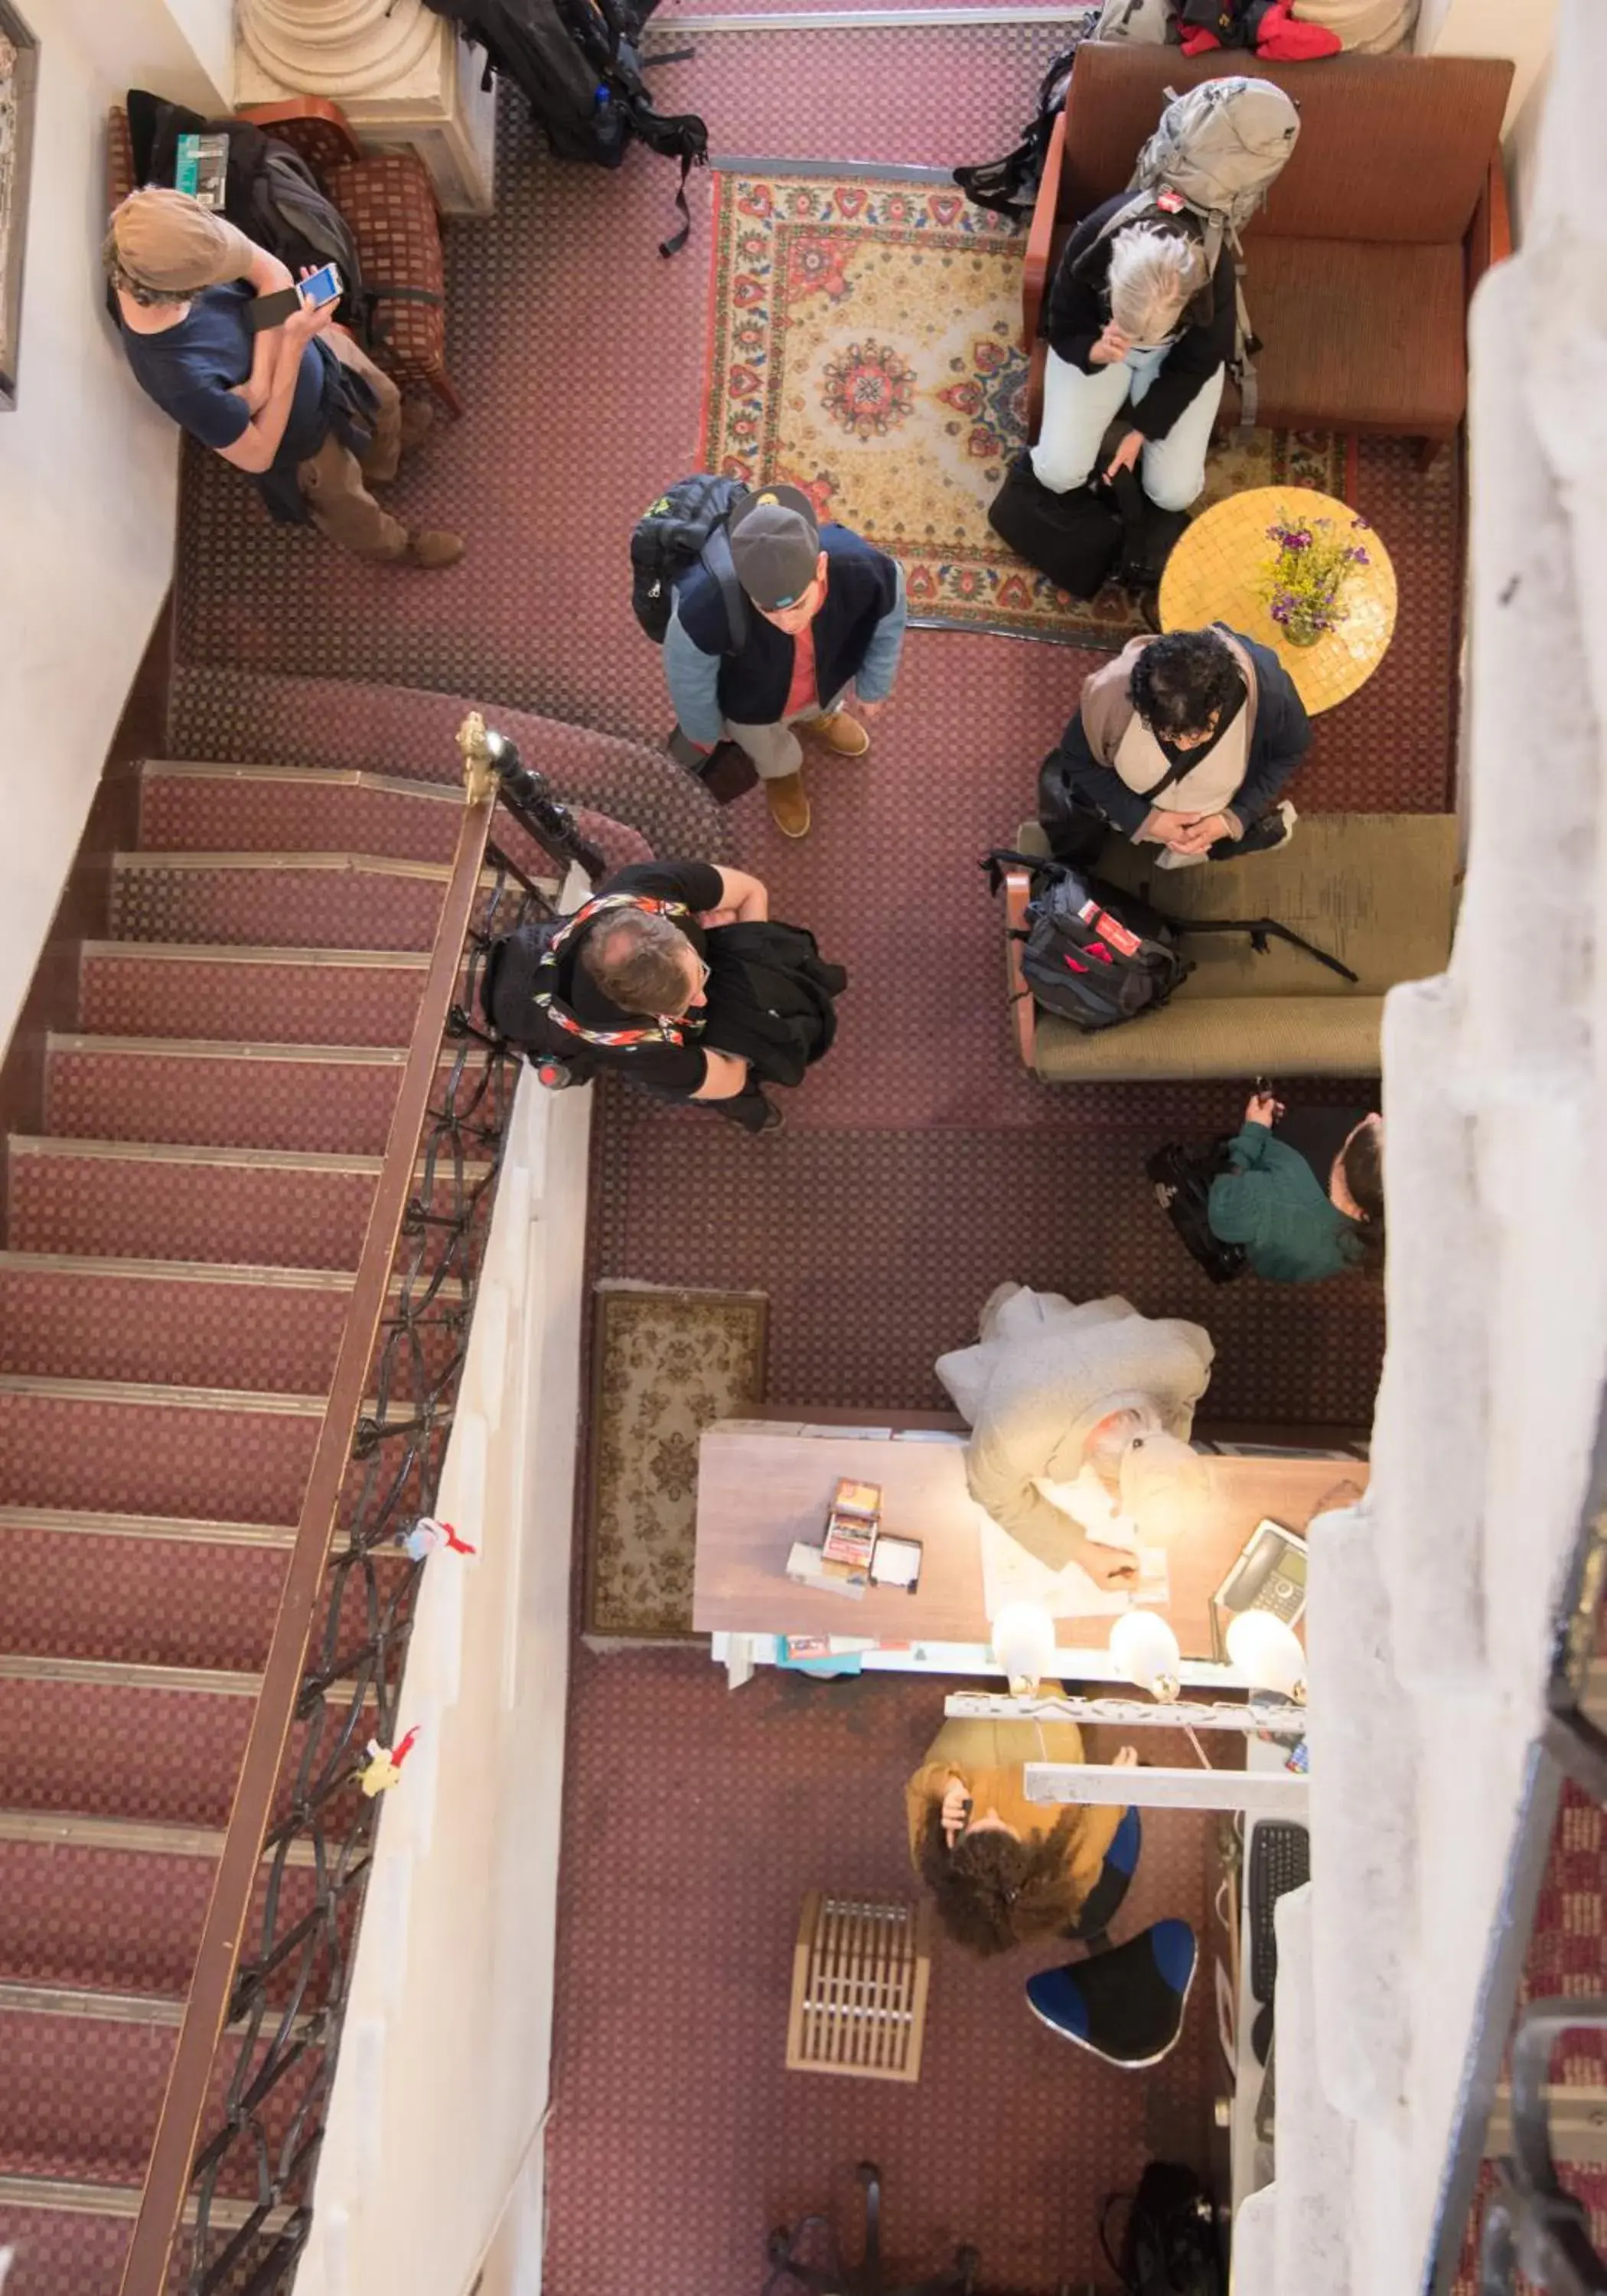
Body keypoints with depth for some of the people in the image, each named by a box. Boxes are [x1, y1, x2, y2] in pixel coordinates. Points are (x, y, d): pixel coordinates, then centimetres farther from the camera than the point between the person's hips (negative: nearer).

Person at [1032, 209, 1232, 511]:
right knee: (1057, 473, -17)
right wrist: (1098, 351, -39)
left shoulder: (1215, 273, -35)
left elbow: (1193, 366, -18)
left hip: (1176, 353, 0)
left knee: (1175, 492, -11)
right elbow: (1062, 333, -17)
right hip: (1095, 344, 0)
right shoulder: (1091, 244, -34)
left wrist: (1141, 431, -19)